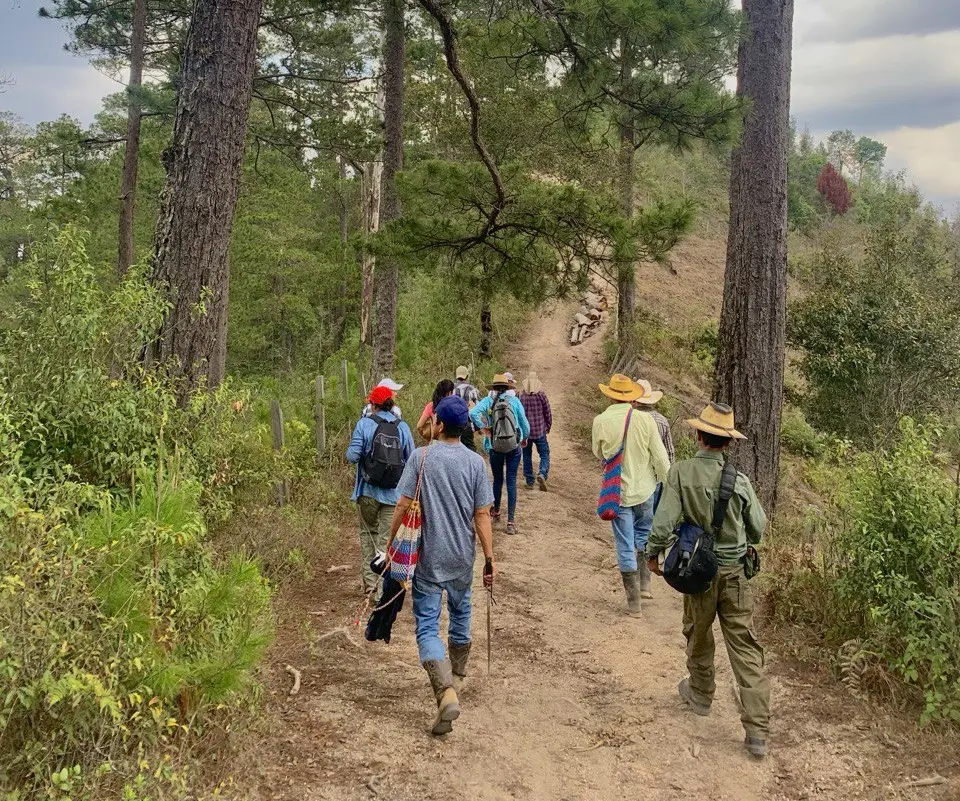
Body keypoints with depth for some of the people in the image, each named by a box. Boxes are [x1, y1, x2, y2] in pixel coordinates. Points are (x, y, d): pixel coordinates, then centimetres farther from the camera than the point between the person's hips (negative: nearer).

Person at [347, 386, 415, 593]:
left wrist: (351, 451, 11)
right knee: (387, 540, 6)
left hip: (368, 491, -1)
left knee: (368, 533, 19)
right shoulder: (403, 427, -1)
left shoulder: (364, 424, -7)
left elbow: (352, 456, -11)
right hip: (394, 493, 1)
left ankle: (369, 580, 17)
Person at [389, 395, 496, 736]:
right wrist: (490, 559, 1)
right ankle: (457, 678, 43)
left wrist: (391, 544, 2)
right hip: (462, 558, 3)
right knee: (460, 615, 24)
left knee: (427, 627, -1)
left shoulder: (421, 458, -11)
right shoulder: (475, 462, -5)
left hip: (429, 558, -3)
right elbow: (482, 516, -5)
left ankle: (446, 692, -21)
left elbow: (403, 506, -10)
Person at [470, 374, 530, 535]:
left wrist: (484, 428, -9)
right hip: (514, 446, 0)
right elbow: (524, 423, 3)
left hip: (496, 447, 1)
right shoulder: (514, 401, -2)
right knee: (511, 481, 1)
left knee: (498, 479, 19)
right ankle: (511, 520, -3)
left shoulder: (488, 401, -4)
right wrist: (525, 439, 21)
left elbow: (473, 413, -21)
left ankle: (496, 511, 36)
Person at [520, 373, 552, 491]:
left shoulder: (521, 396, -3)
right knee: (544, 454, 5)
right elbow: (548, 413, -2)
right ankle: (542, 473, -20)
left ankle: (529, 482, 14)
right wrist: (548, 427, 13)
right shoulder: (541, 395, -7)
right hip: (540, 430, -2)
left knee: (527, 456, 12)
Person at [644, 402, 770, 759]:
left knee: (698, 635, 23)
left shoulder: (680, 473, -14)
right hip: (735, 572, 1)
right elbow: (758, 529, 1)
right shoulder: (738, 480, -10)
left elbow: (663, 524, -17)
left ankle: (700, 693, 44)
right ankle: (757, 731, 5)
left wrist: (653, 554, 2)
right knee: (745, 647, 5)